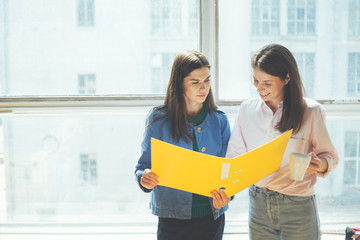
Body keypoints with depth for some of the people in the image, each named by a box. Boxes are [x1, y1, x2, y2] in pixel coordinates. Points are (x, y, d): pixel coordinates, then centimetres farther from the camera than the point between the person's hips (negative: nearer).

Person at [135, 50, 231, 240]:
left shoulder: (219, 120, 2)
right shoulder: (158, 119, -5)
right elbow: (144, 165, -2)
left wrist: (226, 193, -19)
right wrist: (144, 178, -25)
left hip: (212, 215, 2)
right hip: (173, 215, -2)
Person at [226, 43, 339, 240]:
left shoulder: (311, 111, -8)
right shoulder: (247, 110, 0)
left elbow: (330, 155, 0)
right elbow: (235, 155, 3)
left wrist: (321, 165, -22)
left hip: (298, 208, -2)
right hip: (258, 204, 3)